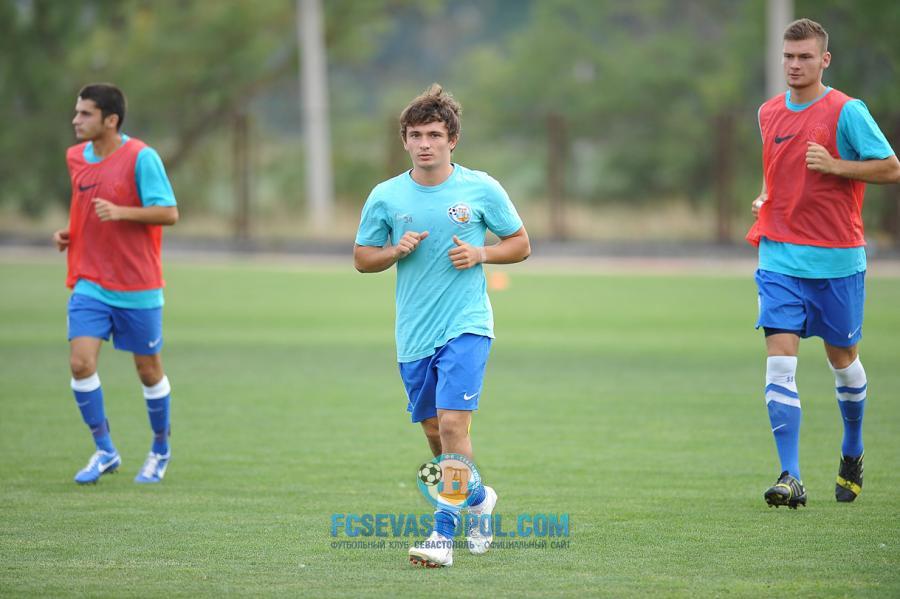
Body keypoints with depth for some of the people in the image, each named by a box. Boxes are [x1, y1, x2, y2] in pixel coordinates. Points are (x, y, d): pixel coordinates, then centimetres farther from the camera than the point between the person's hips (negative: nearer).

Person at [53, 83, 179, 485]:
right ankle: (105, 452, 2)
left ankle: (160, 450, 29)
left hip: (138, 287, -4)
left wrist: (120, 212, -28)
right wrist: (68, 233, 4)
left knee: (148, 370, 8)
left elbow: (169, 212, -15)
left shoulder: (141, 157, -14)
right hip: (90, 283, 4)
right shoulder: (76, 158, 6)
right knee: (81, 363, -12)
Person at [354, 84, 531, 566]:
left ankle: (444, 533, -15)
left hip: (466, 326, -3)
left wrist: (481, 254, -11)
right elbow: (362, 258, 11)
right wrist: (395, 251, -9)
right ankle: (478, 498, 39)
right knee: (434, 432, 12)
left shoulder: (481, 189, -3)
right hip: (413, 335, 4)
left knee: (452, 423, -17)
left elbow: (520, 244, 8)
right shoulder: (385, 197, 2)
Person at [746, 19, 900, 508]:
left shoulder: (847, 112, -7)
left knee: (842, 358, 12)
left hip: (836, 257, -3)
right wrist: (764, 201, 7)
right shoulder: (769, 114, 9)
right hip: (780, 256, 3)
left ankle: (852, 453, 38)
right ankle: (790, 477, -15)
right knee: (780, 359, -12)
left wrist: (834, 165, -19)